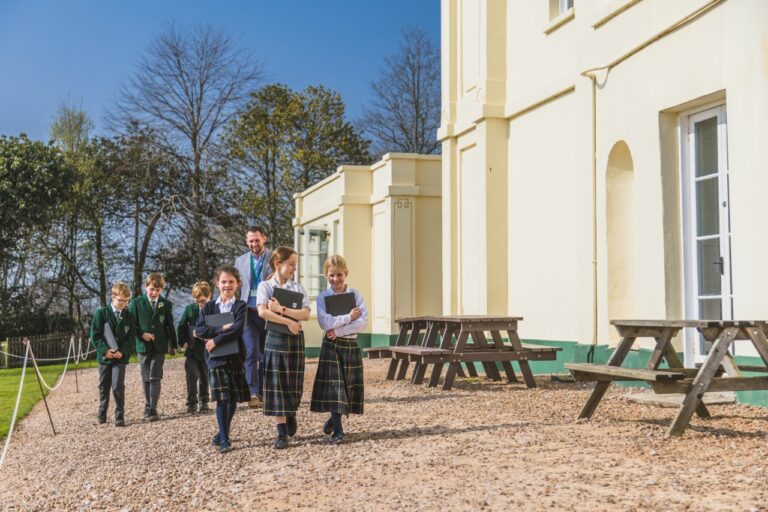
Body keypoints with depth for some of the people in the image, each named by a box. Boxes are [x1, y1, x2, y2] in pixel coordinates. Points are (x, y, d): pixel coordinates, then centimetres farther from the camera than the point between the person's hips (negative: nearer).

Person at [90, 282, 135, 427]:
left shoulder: (128, 315, 3)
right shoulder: (101, 313, -3)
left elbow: (130, 337, 2)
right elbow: (95, 335, -6)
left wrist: (123, 352, -13)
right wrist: (105, 350, -16)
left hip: (121, 357, 0)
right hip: (104, 356, 0)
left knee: (118, 386, -12)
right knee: (104, 387, 12)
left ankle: (119, 416, -5)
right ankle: (102, 414, 28)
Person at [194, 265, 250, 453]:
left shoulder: (240, 306, 2)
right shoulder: (209, 307, 7)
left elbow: (238, 329, -14)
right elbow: (199, 330, -5)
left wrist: (216, 340, -17)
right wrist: (222, 328, -16)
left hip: (235, 356, 0)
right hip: (215, 357, 0)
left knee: (233, 398, 8)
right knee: (221, 398, -6)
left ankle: (223, 434, 26)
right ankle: (224, 439, -1)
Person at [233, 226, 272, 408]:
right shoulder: (240, 261, 13)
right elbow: (236, 288, 17)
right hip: (249, 313, 1)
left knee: (266, 356, 6)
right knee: (252, 352, -13)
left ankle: (263, 393, 16)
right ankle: (254, 394, -17)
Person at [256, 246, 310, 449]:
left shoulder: (298, 288, 6)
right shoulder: (265, 286, -1)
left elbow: (306, 314, -8)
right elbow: (263, 312, -16)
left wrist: (281, 309, -17)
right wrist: (289, 321, -17)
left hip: (295, 339, 2)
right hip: (275, 338, -2)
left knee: (294, 384, 7)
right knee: (277, 385, -2)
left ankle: (291, 416, 36)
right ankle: (282, 433, 2)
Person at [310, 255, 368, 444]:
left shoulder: (355, 295, 1)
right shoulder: (323, 297, -1)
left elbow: (363, 322, -11)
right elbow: (325, 323, -16)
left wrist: (339, 331, -18)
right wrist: (348, 317, -18)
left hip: (351, 345, 2)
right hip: (331, 346, -2)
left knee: (349, 386, 7)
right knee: (333, 386, -7)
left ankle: (334, 419, 30)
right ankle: (337, 430, -1)